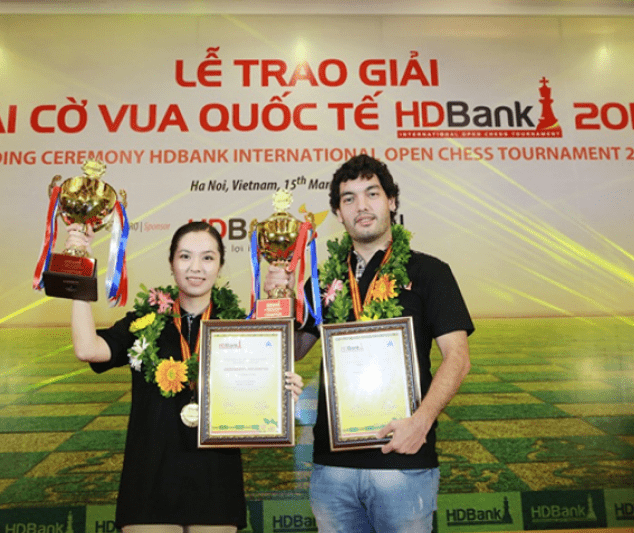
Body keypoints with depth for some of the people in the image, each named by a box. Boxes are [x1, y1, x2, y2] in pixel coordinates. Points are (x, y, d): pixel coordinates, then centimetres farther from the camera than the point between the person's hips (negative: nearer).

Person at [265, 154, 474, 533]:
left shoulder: (427, 271, 0)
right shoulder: (326, 279, 9)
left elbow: (457, 357, -6)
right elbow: (293, 351, 13)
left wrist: (421, 420, -20)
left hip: (403, 458, -3)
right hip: (332, 461, 3)